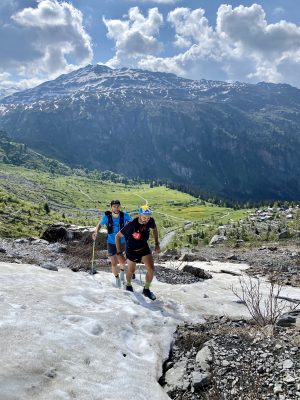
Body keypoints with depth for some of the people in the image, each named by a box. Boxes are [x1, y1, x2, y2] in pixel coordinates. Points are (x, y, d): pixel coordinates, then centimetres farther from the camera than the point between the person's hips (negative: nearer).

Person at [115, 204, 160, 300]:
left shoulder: (150, 221, -21)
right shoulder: (131, 225, -34)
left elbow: (154, 229, 5)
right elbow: (118, 236, -22)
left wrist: (157, 244, 3)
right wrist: (119, 252, -20)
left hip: (144, 248, 3)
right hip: (132, 250, -3)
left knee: (151, 269, -7)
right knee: (131, 271, 16)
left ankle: (146, 289, 17)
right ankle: (128, 285, 49)